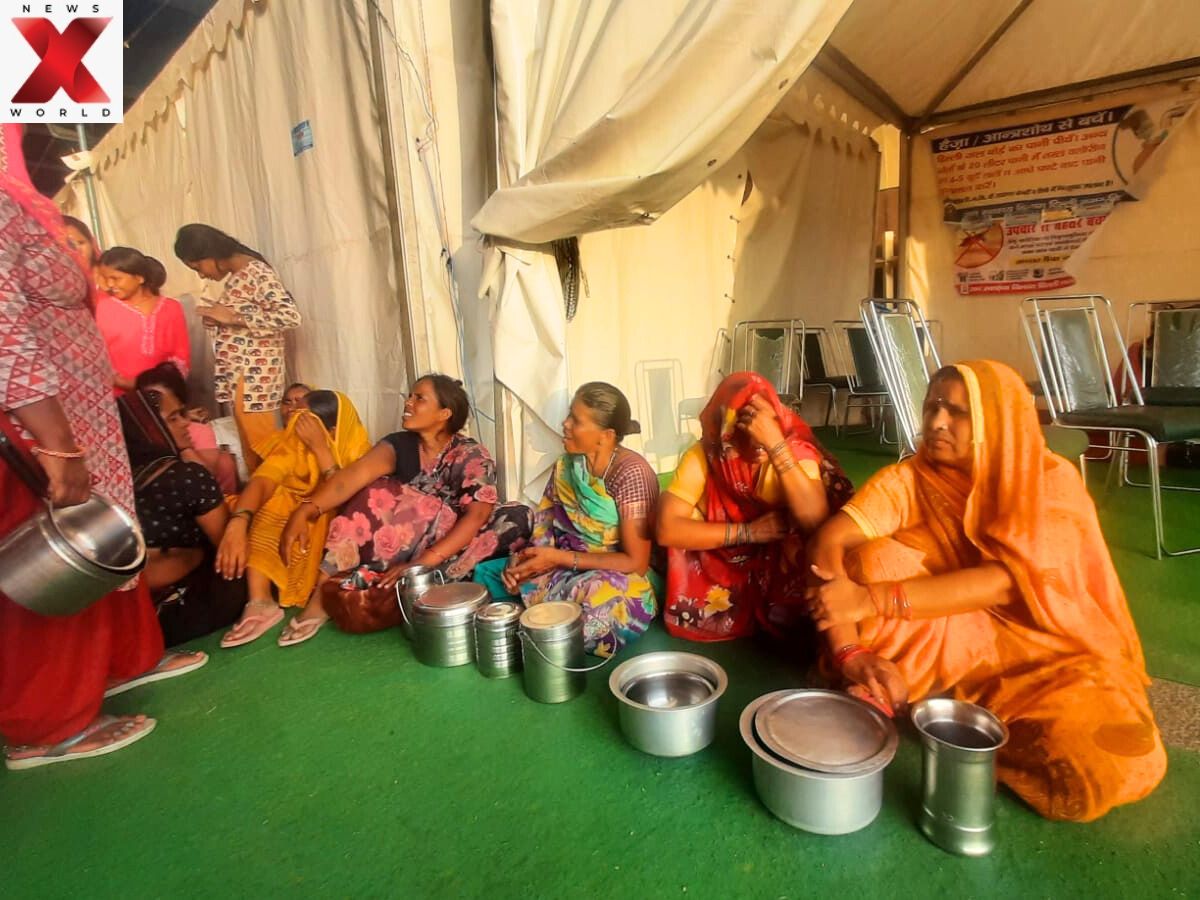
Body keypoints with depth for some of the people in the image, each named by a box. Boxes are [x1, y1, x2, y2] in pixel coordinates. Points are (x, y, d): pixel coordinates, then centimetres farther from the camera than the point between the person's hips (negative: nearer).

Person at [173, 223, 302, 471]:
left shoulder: (256, 272, -12)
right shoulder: (236, 275, 16)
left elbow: (290, 317, -24)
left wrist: (234, 318, -19)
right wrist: (220, 320, 5)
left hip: (254, 377, -9)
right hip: (241, 376, 9)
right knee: (252, 451, 12)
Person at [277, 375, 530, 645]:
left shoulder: (471, 455, -15)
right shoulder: (399, 444, -4)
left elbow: (478, 514, -27)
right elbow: (355, 474, -21)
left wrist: (424, 563, -36)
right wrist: (306, 511, -37)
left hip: (454, 548, -3)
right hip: (405, 545, 3)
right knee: (376, 494, -19)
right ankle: (323, 593, -23)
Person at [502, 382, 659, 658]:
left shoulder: (631, 473, -21)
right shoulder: (566, 466, -2)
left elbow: (635, 562, -21)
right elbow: (544, 527, 5)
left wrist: (559, 558, -23)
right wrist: (525, 559, -18)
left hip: (622, 581, -6)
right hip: (572, 570, 6)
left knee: (594, 594, -35)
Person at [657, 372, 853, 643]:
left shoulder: (797, 452, -20)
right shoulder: (703, 456, -19)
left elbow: (816, 521, -37)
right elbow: (667, 529, -27)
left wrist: (776, 445, -43)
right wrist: (747, 531, -29)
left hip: (781, 573, -1)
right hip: (720, 571, 1)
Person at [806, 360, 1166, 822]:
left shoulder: (1051, 482, -15)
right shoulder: (907, 479, -10)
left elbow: (1006, 581, -29)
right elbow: (829, 540, -22)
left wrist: (871, 598, -37)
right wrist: (850, 651, -35)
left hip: (1044, 648, 0)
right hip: (948, 641, 0)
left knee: (1105, 765, -28)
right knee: (876, 557, -24)